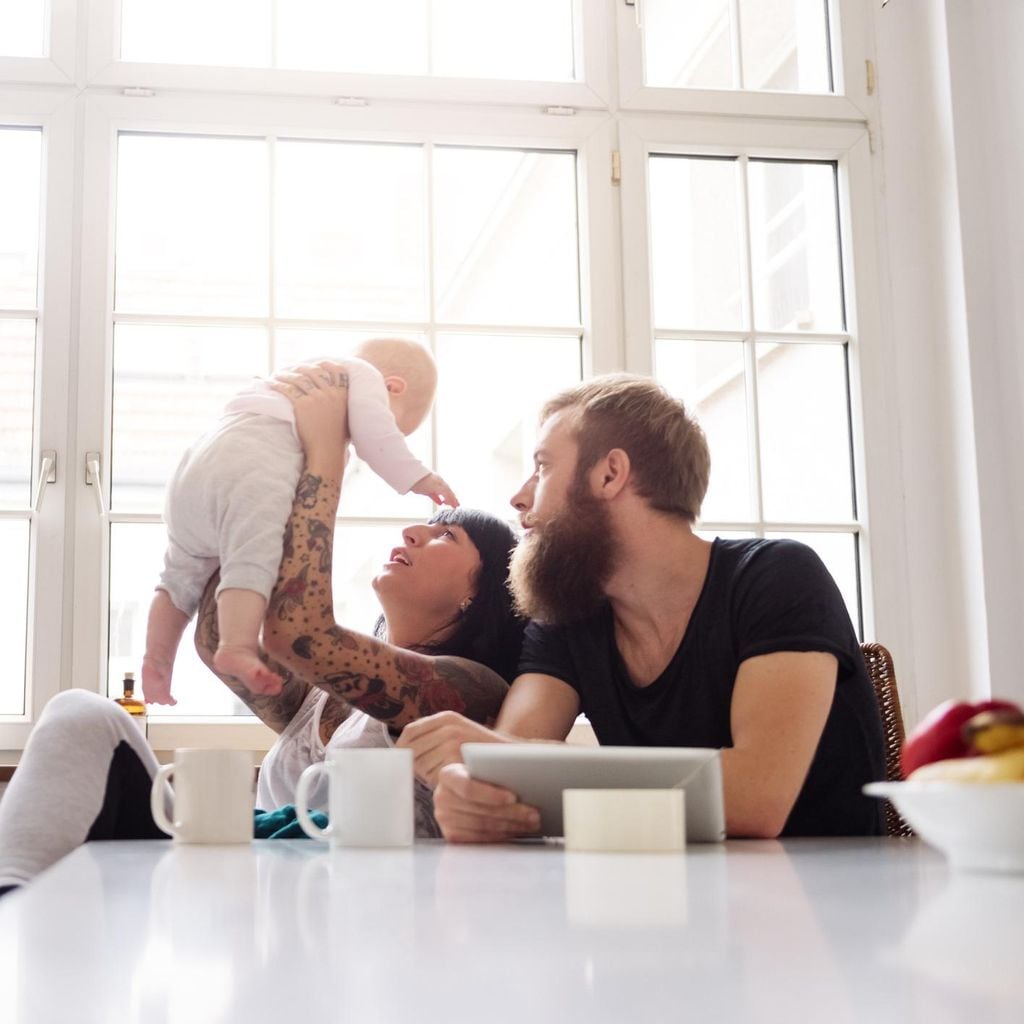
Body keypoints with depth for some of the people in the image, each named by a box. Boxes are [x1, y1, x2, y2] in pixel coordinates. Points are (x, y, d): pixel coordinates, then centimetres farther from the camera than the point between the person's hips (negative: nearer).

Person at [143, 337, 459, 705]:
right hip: (250, 466, -10)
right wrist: (416, 477, 3)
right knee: (254, 559, -27)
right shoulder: (366, 374, 14)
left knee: (186, 573, 21)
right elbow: (372, 430, -4)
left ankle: (157, 661, 24)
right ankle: (238, 647, -46)